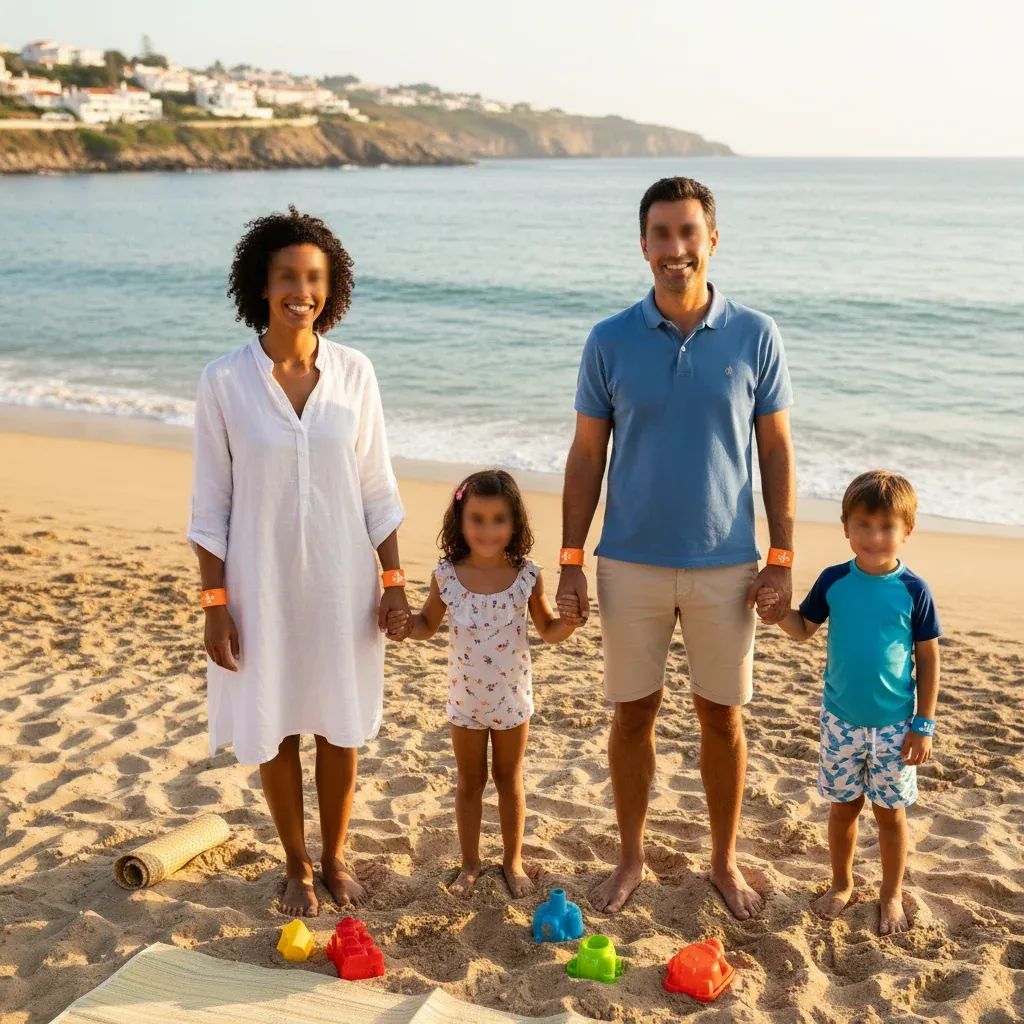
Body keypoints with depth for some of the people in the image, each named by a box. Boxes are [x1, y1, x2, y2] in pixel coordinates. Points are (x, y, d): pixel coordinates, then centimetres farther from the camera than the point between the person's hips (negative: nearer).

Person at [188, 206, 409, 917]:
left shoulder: (353, 372, -3)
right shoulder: (225, 381, -9)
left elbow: (377, 490, 3)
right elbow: (210, 505, -4)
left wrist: (394, 579, 1)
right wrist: (216, 603, -7)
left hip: (342, 582, 1)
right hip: (262, 585, -1)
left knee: (340, 725, 12)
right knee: (274, 729, 11)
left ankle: (336, 857, 34)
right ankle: (297, 867, 32)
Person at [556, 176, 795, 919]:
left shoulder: (755, 336, -3)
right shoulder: (611, 341, -3)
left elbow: (776, 451, 2)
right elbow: (587, 456, 2)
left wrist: (782, 558, -2)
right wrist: (571, 564, -1)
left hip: (725, 565, 0)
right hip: (631, 564, 0)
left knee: (722, 716, 11)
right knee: (634, 713, 10)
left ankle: (725, 861, 30)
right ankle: (631, 858, 29)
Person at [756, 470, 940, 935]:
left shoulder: (913, 590, -11)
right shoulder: (834, 581, -5)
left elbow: (928, 659, -5)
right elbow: (804, 628, 8)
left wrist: (924, 725, -6)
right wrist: (779, 613, -15)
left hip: (895, 725, -2)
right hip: (841, 720, 2)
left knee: (890, 811, 11)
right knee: (844, 806, 15)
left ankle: (892, 895, 29)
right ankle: (841, 884, 35)